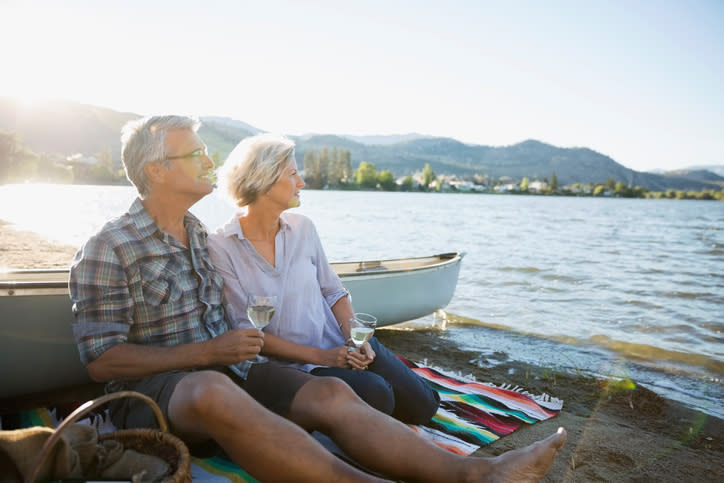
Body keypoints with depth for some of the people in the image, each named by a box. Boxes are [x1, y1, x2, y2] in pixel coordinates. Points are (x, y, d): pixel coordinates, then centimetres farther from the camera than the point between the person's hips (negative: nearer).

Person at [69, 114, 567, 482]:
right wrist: (208, 352, -17)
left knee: (329, 393, -21)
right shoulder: (108, 250, -8)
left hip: (222, 370, 6)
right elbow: (102, 360, -11)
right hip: (151, 387, -5)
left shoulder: (200, 233, 13)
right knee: (212, 391, -42)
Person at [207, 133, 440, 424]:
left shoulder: (302, 227, 2)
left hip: (341, 342, 5)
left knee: (423, 405, 2)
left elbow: (333, 291, 9)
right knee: (375, 395, -26)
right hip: (297, 364, -4)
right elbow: (244, 330, -14)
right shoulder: (221, 247, -13)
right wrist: (319, 357, -17)